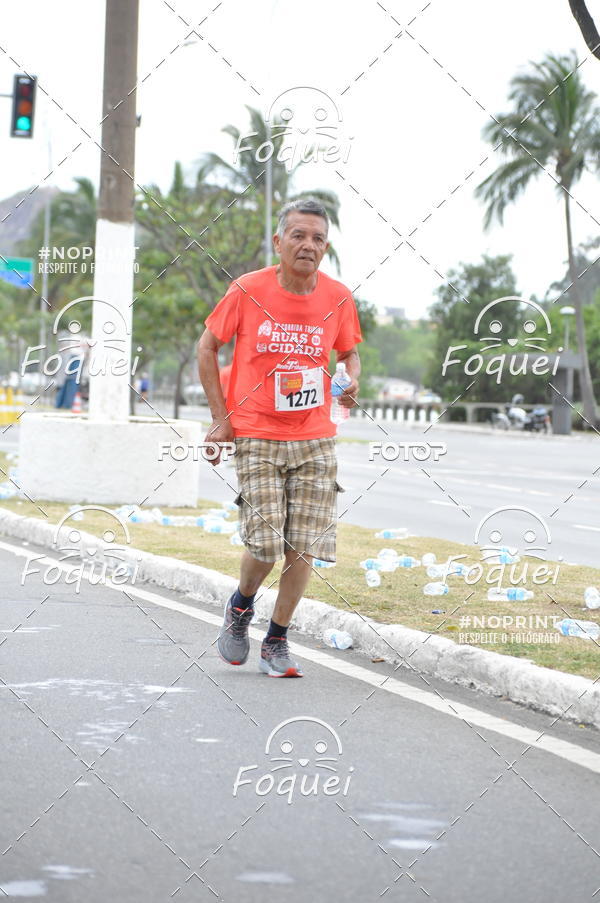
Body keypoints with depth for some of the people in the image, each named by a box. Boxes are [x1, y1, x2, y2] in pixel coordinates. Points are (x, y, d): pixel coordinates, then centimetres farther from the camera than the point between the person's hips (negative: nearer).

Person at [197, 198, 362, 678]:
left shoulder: (339, 297, -1)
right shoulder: (247, 290, -8)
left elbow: (349, 351, 17)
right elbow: (208, 346, 4)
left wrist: (352, 381, -6)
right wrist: (221, 418, -1)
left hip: (315, 439, 3)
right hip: (256, 436, -3)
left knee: (302, 547, -1)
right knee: (265, 545, -10)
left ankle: (277, 641, 16)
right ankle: (241, 605, 23)